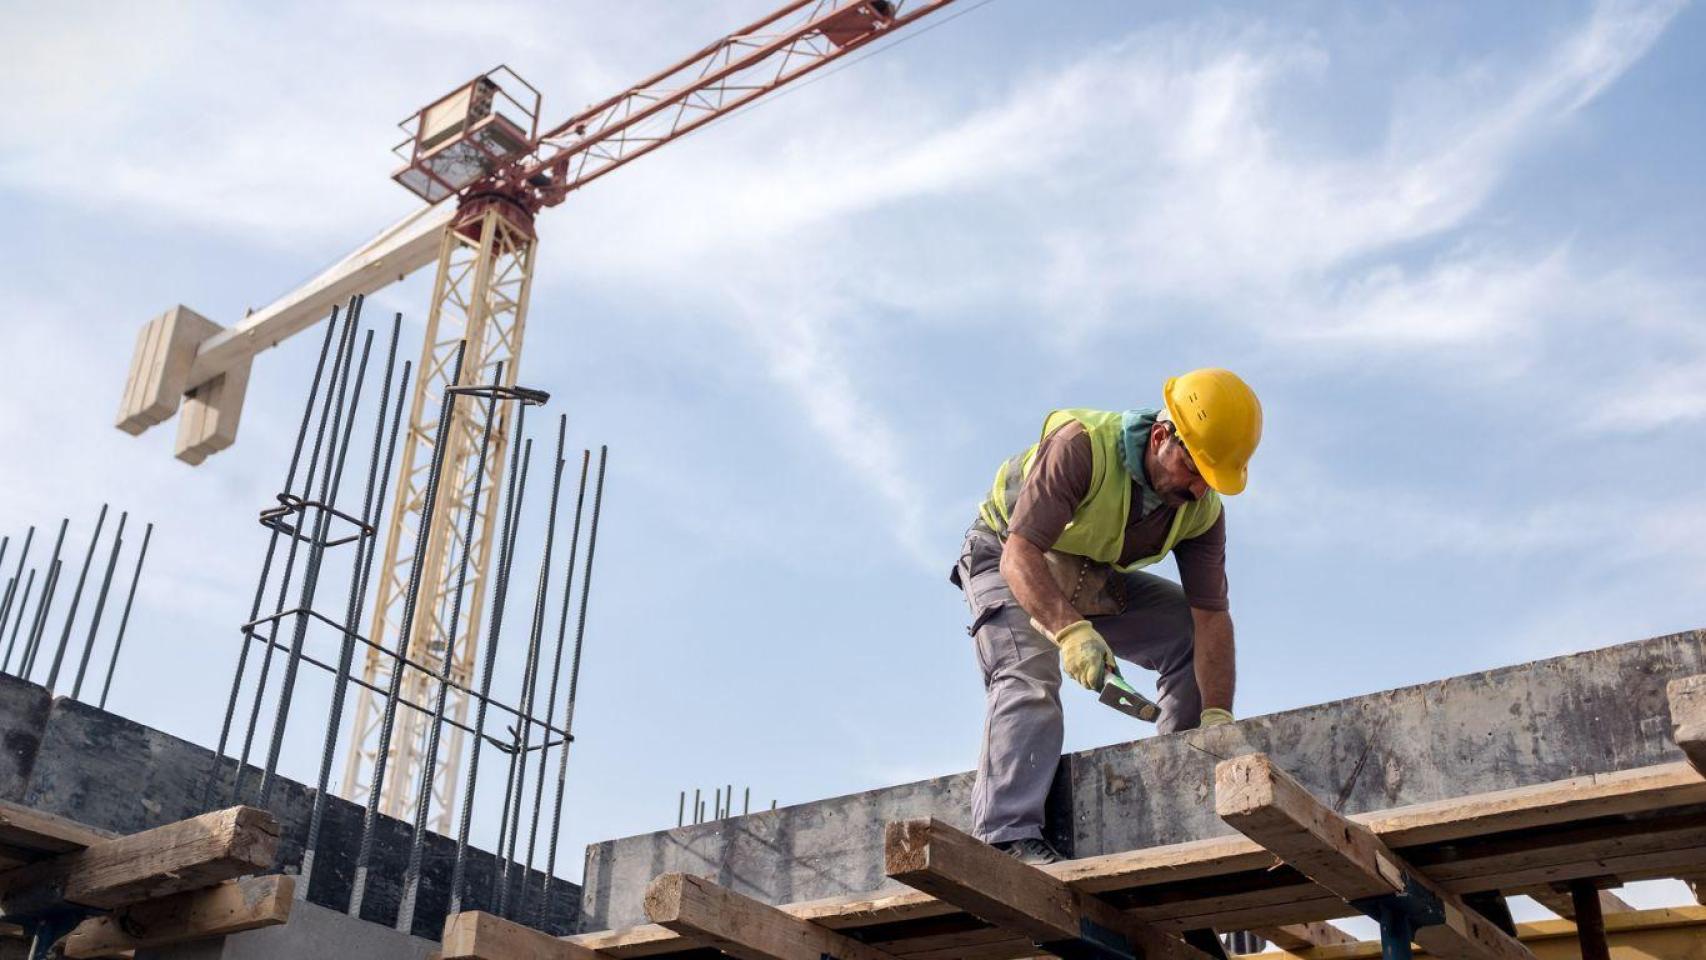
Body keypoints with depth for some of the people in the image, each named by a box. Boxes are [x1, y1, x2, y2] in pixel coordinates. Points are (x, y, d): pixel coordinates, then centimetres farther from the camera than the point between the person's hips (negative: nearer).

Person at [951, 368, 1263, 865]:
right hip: (1008, 564, -6)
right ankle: (1007, 838, -35)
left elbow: (1211, 616, -18)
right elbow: (1020, 556, -40)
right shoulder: (1081, 446, -34)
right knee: (1029, 676, -28)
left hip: (1096, 583, 6)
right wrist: (1072, 632, -55)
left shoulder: (1202, 507, -16)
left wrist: (1217, 718, -29)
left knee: (1193, 638, -7)